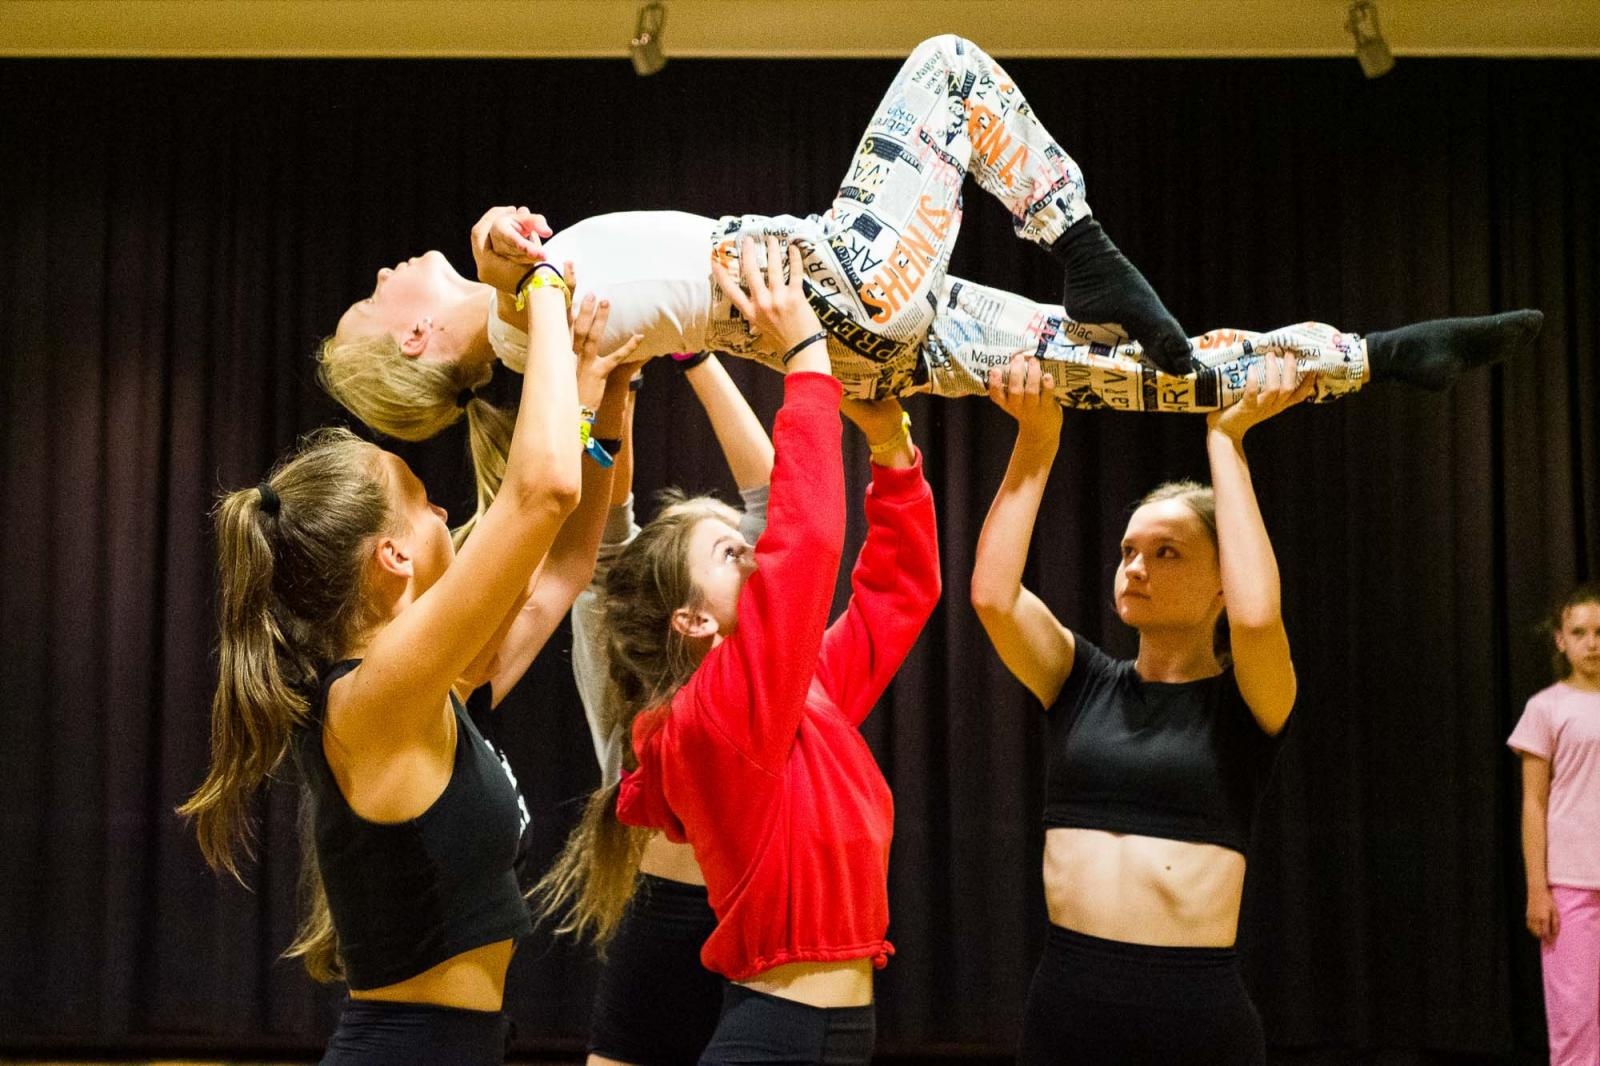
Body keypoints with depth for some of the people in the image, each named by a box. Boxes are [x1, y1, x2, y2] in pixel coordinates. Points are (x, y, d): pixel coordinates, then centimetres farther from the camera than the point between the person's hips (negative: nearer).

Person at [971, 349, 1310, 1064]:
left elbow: (1256, 613, -20)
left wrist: (1225, 439, -12)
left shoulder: (1245, 702, 1)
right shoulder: (1082, 683, 8)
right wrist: (1036, 441, -8)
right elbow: (992, 594, -8)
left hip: (1199, 1007, -2)